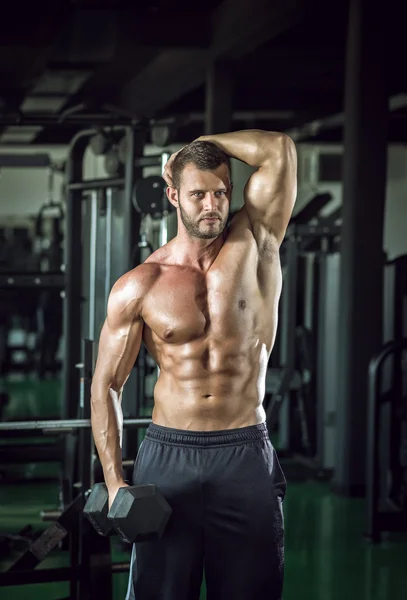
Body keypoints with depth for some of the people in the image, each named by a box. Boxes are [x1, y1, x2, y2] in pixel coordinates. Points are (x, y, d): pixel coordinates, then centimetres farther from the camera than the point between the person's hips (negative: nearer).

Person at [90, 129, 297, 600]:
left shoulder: (253, 246, 2)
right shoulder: (138, 287, 1)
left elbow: (280, 149, -8)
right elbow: (106, 385, 4)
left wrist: (200, 147, 5)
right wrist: (114, 482, -5)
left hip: (246, 457, 0)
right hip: (167, 455, 0)